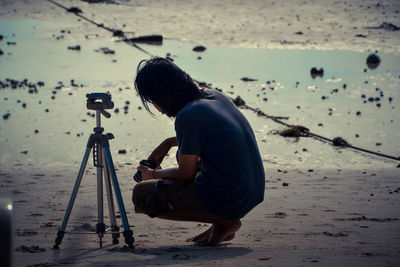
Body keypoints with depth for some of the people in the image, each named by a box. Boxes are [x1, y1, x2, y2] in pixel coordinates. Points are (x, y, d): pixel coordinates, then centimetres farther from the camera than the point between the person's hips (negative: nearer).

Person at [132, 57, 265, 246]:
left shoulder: (188, 116, -18)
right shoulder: (215, 97, 7)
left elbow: (186, 174, -9)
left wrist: (154, 174, 9)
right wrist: (170, 142, 26)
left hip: (227, 201, -9)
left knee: (141, 195, -3)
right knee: (186, 154, 31)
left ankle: (223, 221, -3)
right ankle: (226, 222, 16)